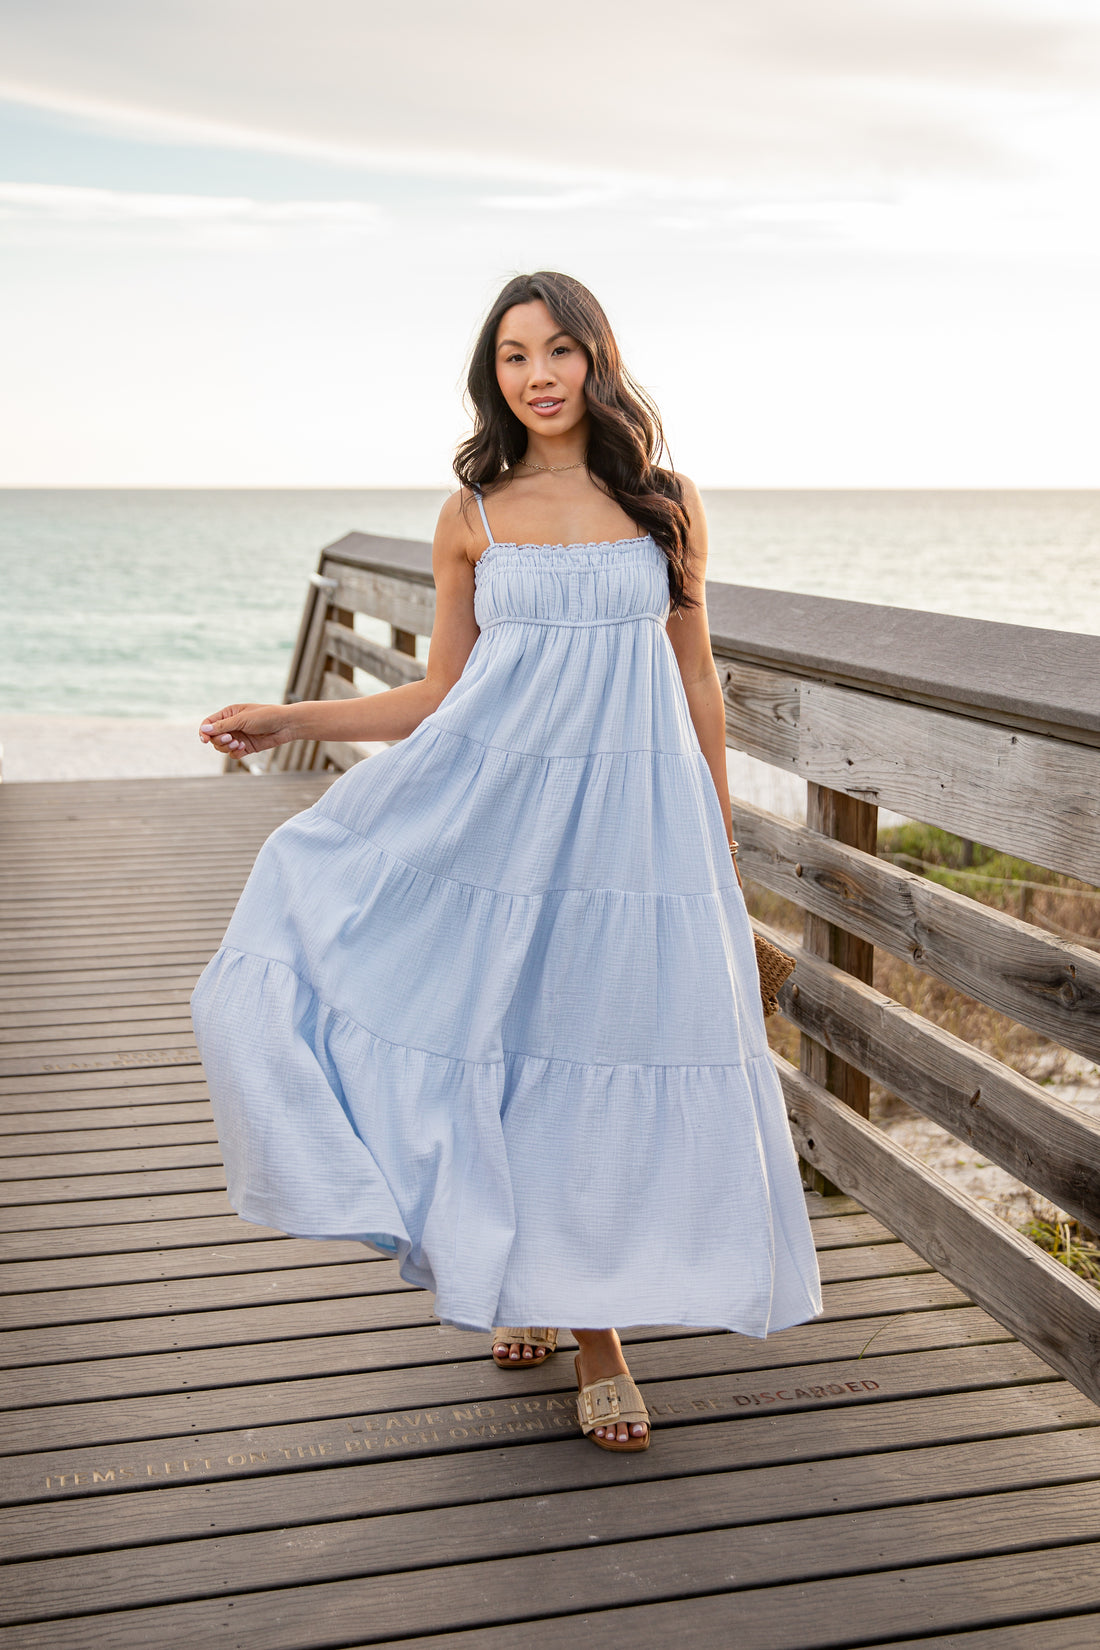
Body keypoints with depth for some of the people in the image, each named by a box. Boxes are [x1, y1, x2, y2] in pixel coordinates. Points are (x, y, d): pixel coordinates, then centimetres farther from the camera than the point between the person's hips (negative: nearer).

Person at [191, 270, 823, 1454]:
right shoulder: (472, 517, 5)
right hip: (499, 811, 0)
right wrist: (289, 721, -1)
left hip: (635, 813, 0)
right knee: (506, 1039, -2)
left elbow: (696, 681, 11)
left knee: (615, 1051, 1)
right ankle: (521, 1275, 25)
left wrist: (721, 849, 12)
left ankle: (596, 1319, 17)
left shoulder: (666, 504, 5)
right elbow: (438, 696, 8)